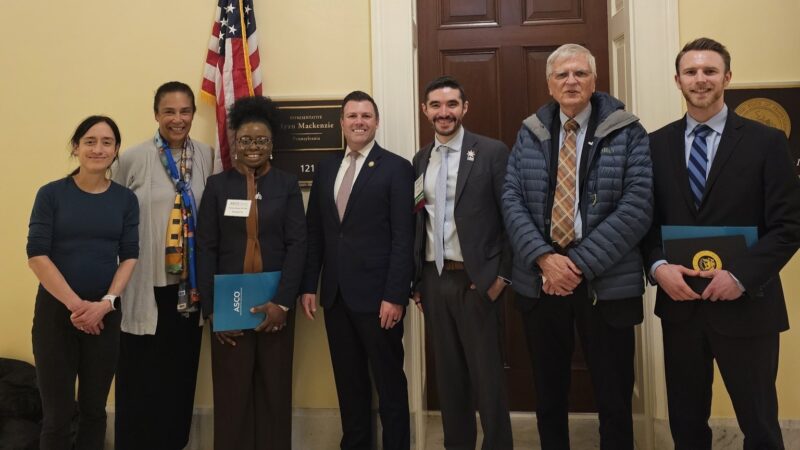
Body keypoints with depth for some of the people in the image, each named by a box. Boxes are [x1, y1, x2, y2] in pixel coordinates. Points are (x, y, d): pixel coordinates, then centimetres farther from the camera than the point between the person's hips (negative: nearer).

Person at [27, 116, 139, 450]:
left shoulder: (126, 199, 4)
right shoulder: (51, 194, -2)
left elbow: (129, 257, 2)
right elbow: (37, 255, -7)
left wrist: (106, 303, -12)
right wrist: (75, 304, -14)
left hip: (105, 314, 2)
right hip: (55, 310, -2)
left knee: (94, 410, 11)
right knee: (57, 415, 4)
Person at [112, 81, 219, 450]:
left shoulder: (207, 157, 4)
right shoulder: (132, 159, -5)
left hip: (189, 285, 3)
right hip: (147, 286, -3)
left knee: (181, 375, 15)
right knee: (142, 380, 6)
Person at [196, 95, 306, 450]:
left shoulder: (287, 185, 5)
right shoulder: (217, 185, 6)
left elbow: (297, 245, -2)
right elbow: (205, 249, 2)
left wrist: (282, 302, -11)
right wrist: (210, 308, -5)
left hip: (276, 304, 0)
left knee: (275, 390, 6)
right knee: (232, 392, 6)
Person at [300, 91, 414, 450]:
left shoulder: (396, 168, -4)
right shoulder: (326, 168, 12)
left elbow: (403, 238, -10)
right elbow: (314, 231, 11)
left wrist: (394, 296, -15)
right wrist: (309, 286, 6)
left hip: (377, 295, -5)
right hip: (335, 295, 5)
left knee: (389, 383, 7)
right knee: (348, 382, 14)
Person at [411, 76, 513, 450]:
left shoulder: (492, 152, -4)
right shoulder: (420, 160, 11)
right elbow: (419, 220, 12)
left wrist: (502, 275, -9)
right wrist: (417, 280, 9)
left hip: (476, 280, -5)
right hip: (433, 280, 5)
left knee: (486, 373, 3)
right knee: (447, 373, 13)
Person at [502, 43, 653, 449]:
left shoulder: (626, 132, -1)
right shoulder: (529, 134, 8)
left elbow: (637, 206, -10)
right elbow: (512, 200, 0)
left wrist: (581, 263, -16)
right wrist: (544, 257, -14)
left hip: (606, 281, -2)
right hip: (539, 279, 3)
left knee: (614, 398, 8)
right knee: (548, 394, 15)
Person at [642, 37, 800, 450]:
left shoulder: (766, 142, -3)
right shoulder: (656, 144, 6)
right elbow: (645, 220, 7)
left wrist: (740, 276, -18)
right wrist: (658, 267, -11)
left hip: (745, 306, -2)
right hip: (678, 304, 3)